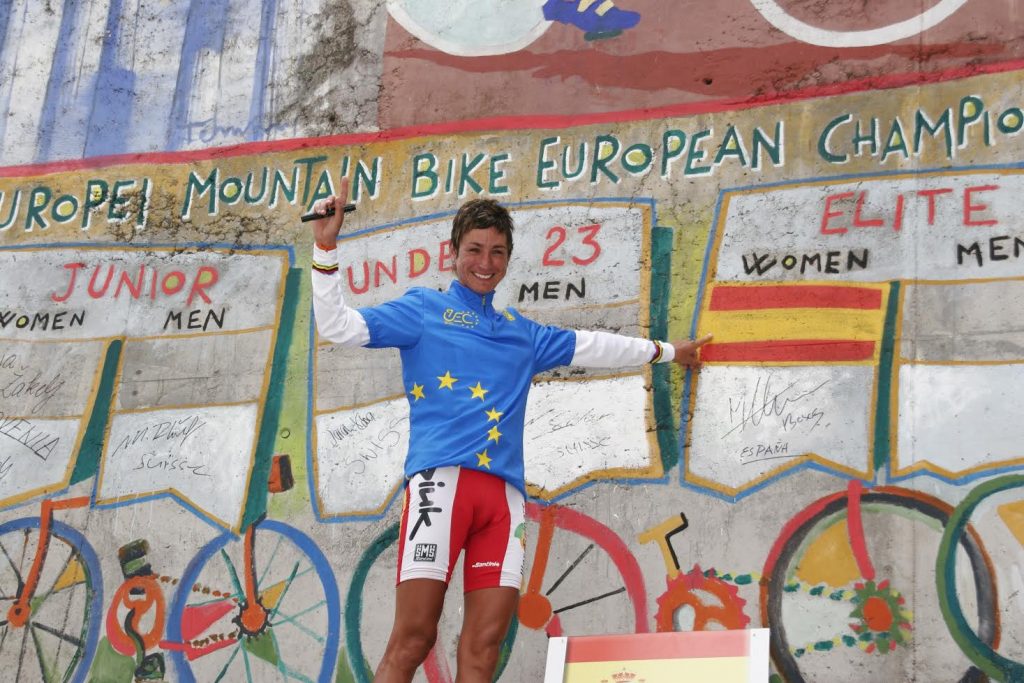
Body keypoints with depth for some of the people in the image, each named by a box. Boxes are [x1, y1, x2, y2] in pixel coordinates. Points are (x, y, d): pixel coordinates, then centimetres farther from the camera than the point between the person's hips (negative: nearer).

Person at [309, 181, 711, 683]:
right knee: (412, 638, -14)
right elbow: (338, 327, 3)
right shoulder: (423, 309, 12)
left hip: (505, 490, 5)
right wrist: (325, 248, -7)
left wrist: (666, 351, 48)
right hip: (442, 476, -5)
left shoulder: (521, 333, 27)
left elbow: (587, 346, 39)